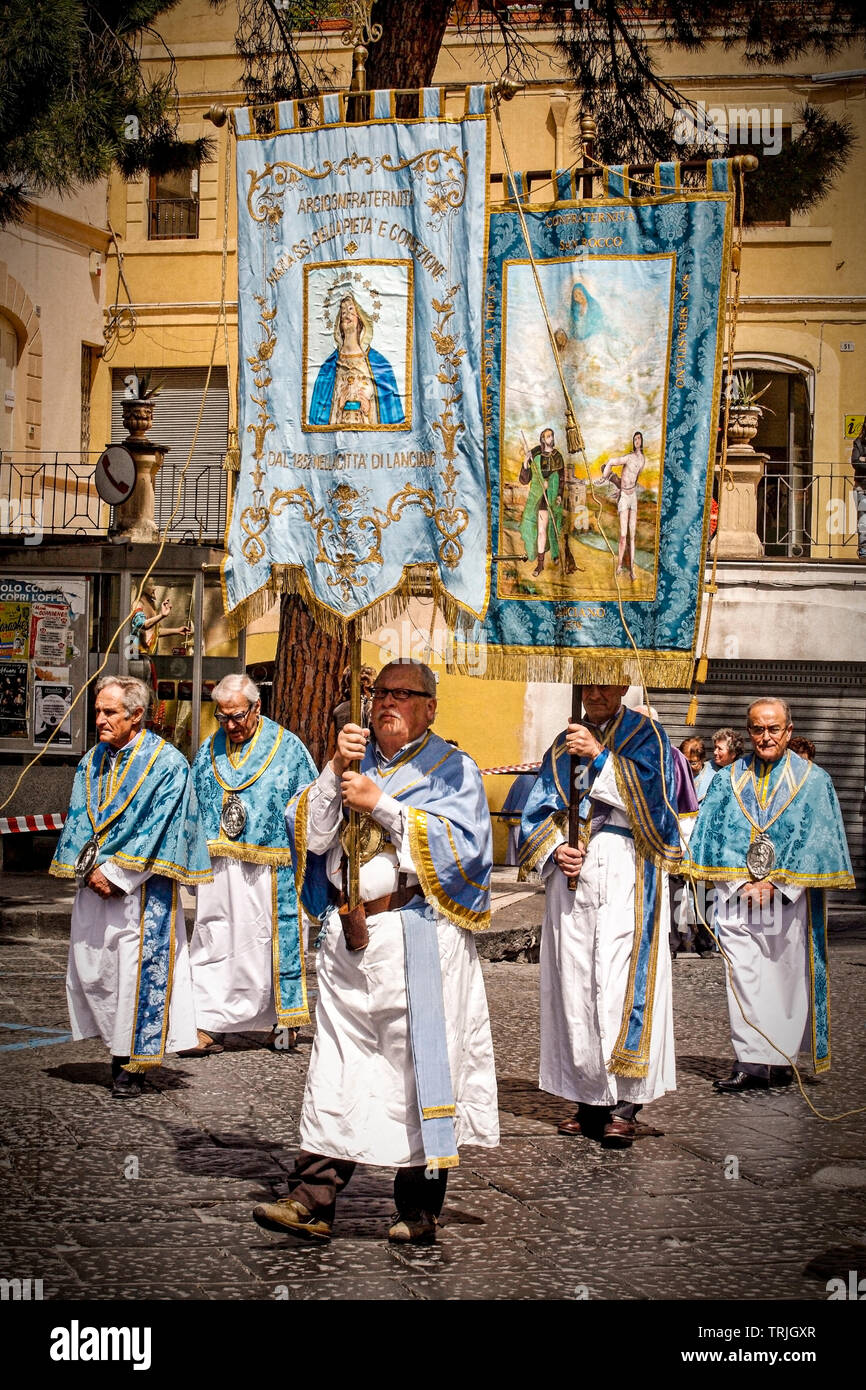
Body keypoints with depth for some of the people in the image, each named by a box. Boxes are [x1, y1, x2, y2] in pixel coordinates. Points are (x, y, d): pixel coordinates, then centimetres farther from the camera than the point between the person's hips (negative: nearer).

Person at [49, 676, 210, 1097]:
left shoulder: (166, 764, -6)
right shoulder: (92, 762, 12)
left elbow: (158, 830, -12)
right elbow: (78, 822, 9)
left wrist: (116, 874, -15)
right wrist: (90, 870, -8)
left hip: (142, 890, -6)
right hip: (93, 887, 6)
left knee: (138, 972, -5)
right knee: (91, 967, 6)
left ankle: (133, 1063, 4)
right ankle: (120, 1047, 18)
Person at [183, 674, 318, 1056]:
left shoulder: (287, 748, -1)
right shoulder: (209, 750, 11)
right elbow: (192, 807, 18)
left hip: (267, 869, -3)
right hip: (216, 867, 3)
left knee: (271, 941, 2)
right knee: (212, 946, 0)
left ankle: (289, 1020, 17)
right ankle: (208, 1028, 1)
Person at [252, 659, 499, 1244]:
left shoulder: (452, 769, 3)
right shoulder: (356, 762, 15)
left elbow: (460, 844, -12)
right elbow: (309, 833, 4)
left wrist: (381, 805, -14)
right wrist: (337, 772, -10)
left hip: (417, 941, -4)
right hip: (349, 936, 4)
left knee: (419, 1066, -1)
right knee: (336, 1068, 2)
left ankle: (421, 1211, 7)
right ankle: (313, 1201, 2)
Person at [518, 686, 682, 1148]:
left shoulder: (645, 736, 6)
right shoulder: (563, 746, 18)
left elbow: (648, 799, -10)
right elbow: (538, 814, 14)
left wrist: (600, 756, -17)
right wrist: (554, 850, -4)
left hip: (624, 877, -5)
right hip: (572, 876, 5)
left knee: (620, 983, -12)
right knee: (574, 983, 2)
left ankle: (623, 1105, -10)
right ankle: (590, 1098, 8)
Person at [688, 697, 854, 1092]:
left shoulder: (813, 781, 4)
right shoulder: (728, 780, 10)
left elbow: (813, 841, -2)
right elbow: (715, 837, 5)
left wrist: (775, 884, -9)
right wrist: (740, 884, -8)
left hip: (790, 897, -1)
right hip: (737, 894, 1)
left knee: (786, 977, 2)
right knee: (743, 977, -5)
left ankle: (781, 1058, 12)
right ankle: (750, 1062, -5)